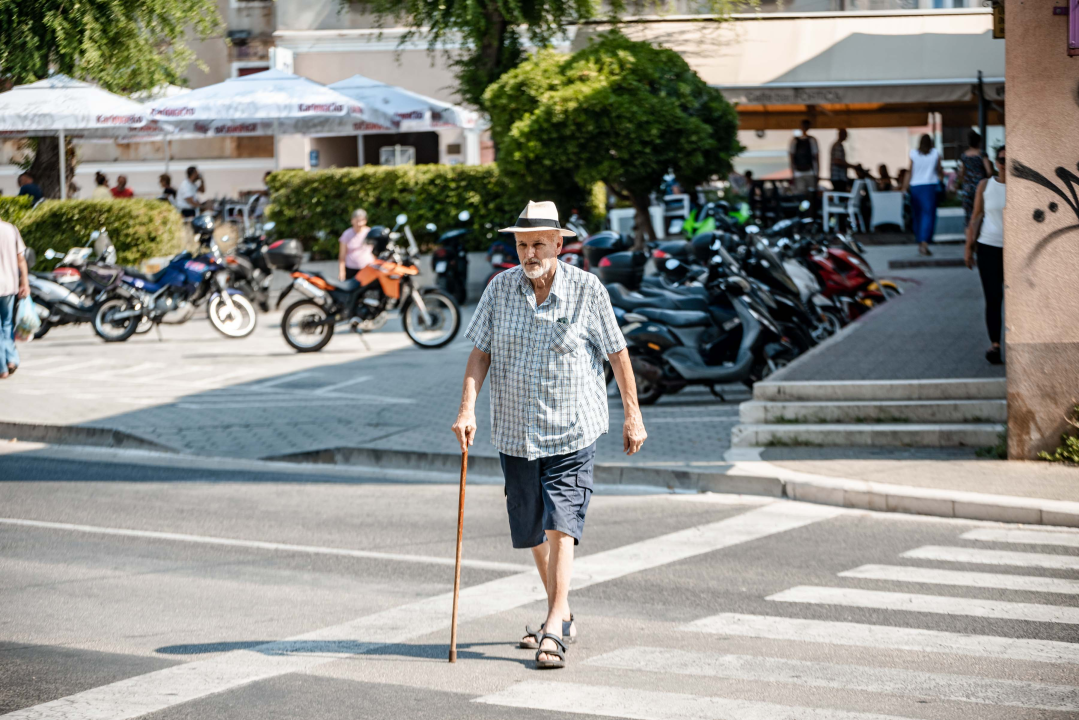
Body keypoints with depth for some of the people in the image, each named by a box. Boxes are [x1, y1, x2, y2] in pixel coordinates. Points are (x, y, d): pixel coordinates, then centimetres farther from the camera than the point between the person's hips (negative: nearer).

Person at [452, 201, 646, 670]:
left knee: (561, 524, -14)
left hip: (572, 431, -4)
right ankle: (562, 615, 30)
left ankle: (554, 630, -14)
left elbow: (617, 353, 1)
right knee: (533, 530, 12)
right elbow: (481, 351, 1)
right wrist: (467, 409, -12)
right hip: (515, 432, 4)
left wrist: (633, 416, 2)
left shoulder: (587, 289, -7)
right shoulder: (501, 288, 0)